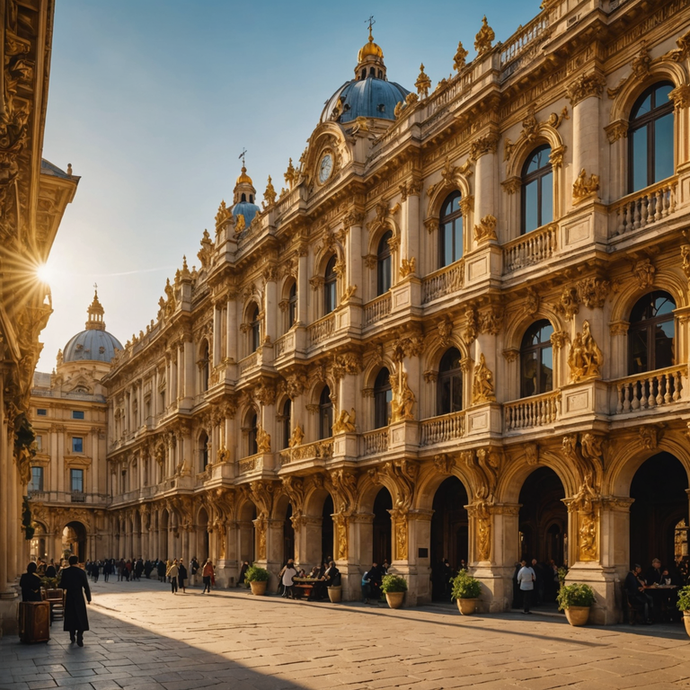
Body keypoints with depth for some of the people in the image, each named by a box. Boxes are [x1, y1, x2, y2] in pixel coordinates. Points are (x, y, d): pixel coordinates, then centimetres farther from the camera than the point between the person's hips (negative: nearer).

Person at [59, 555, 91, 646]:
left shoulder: (65, 572, -4)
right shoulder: (81, 572, -8)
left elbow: (62, 586, -3)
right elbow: (86, 586, -6)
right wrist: (89, 598, 2)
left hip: (69, 598, 2)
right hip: (79, 597, -2)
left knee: (70, 617, 14)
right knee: (81, 618, 2)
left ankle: (72, 637, 20)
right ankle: (79, 638, -9)